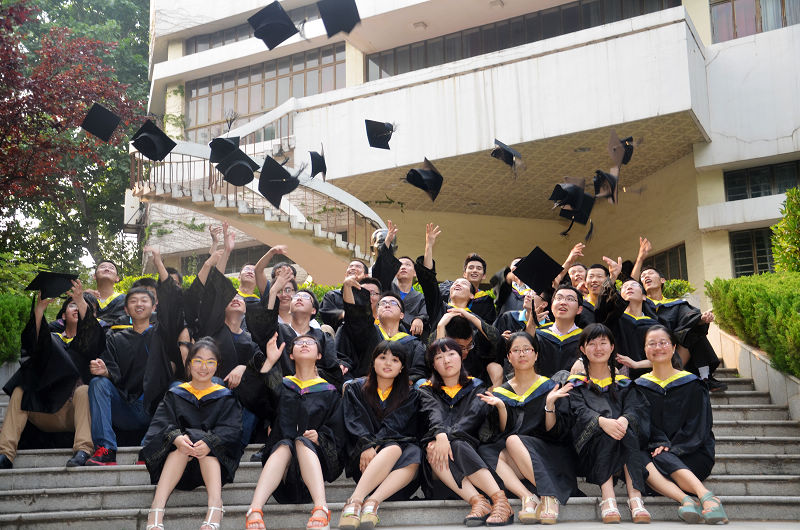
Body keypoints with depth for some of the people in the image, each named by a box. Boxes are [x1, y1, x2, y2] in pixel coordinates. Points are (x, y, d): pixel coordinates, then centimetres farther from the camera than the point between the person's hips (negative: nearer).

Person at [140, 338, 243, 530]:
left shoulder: (225, 397, 13)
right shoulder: (175, 395, 16)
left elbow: (231, 428, -5)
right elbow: (162, 422, -3)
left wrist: (209, 442, -27)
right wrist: (176, 438, -27)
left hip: (214, 458, -1)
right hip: (175, 457, 1)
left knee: (202, 442, -33)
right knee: (183, 445, -33)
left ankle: (215, 508, -53)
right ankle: (157, 511, -49)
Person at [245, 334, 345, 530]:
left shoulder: (329, 391, 18)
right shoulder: (281, 385, 22)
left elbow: (337, 435, 9)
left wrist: (319, 437, -14)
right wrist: (270, 362, -6)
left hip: (316, 454, -1)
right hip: (280, 451, 1)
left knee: (301, 442, -33)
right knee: (284, 446, -33)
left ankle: (321, 509, -55)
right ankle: (254, 511, -54)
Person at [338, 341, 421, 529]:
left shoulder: (409, 394, 15)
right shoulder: (355, 388, 13)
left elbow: (395, 424, -3)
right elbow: (355, 422, -3)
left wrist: (375, 445, -20)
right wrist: (366, 445, -23)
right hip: (361, 456, -2)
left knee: (414, 456, -34)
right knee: (394, 450, -36)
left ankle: (372, 502, -50)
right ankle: (355, 501, -51)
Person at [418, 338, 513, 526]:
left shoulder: (476, 388, 18)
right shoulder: (427, 391, 16)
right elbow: (434, 415, -8)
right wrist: (441, 435, -27)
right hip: (438, 468, 0)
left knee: (456, 445, -32)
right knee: (432, 449, -32)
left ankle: (500, 500, -44)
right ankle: (477, 502, -44)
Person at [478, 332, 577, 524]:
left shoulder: (549, 387, 6)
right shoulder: (501, 393, 14)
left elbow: (556, 433, -2)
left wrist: (550, 404, -18)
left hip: (549, 458, -3)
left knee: (512, 441, -31)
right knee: (484, 452, -26)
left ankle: (549, 498, -36)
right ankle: (527, 497, -39)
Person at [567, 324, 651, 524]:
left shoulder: (623, 383, 19)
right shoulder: (576, 383, 12)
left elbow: (635, 408, 1)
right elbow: (580, 411, -6)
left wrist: (625, 419, -24)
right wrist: (602, 421, -28)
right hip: (590, 445, -2)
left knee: (626, 434, -32)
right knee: (608, 435, -34)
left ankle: (635, 497, -42)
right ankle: (608, 498, -45)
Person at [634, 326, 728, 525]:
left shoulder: (691, 384, 8)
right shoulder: (640, 386, 14)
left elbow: (697, 426, 0)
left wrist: (670, 448, -15)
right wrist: (660, 443, -16)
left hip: (691, 454, -1)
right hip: (656, 450, 2)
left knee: (660, 459, -35)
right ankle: (686, 500, -50)